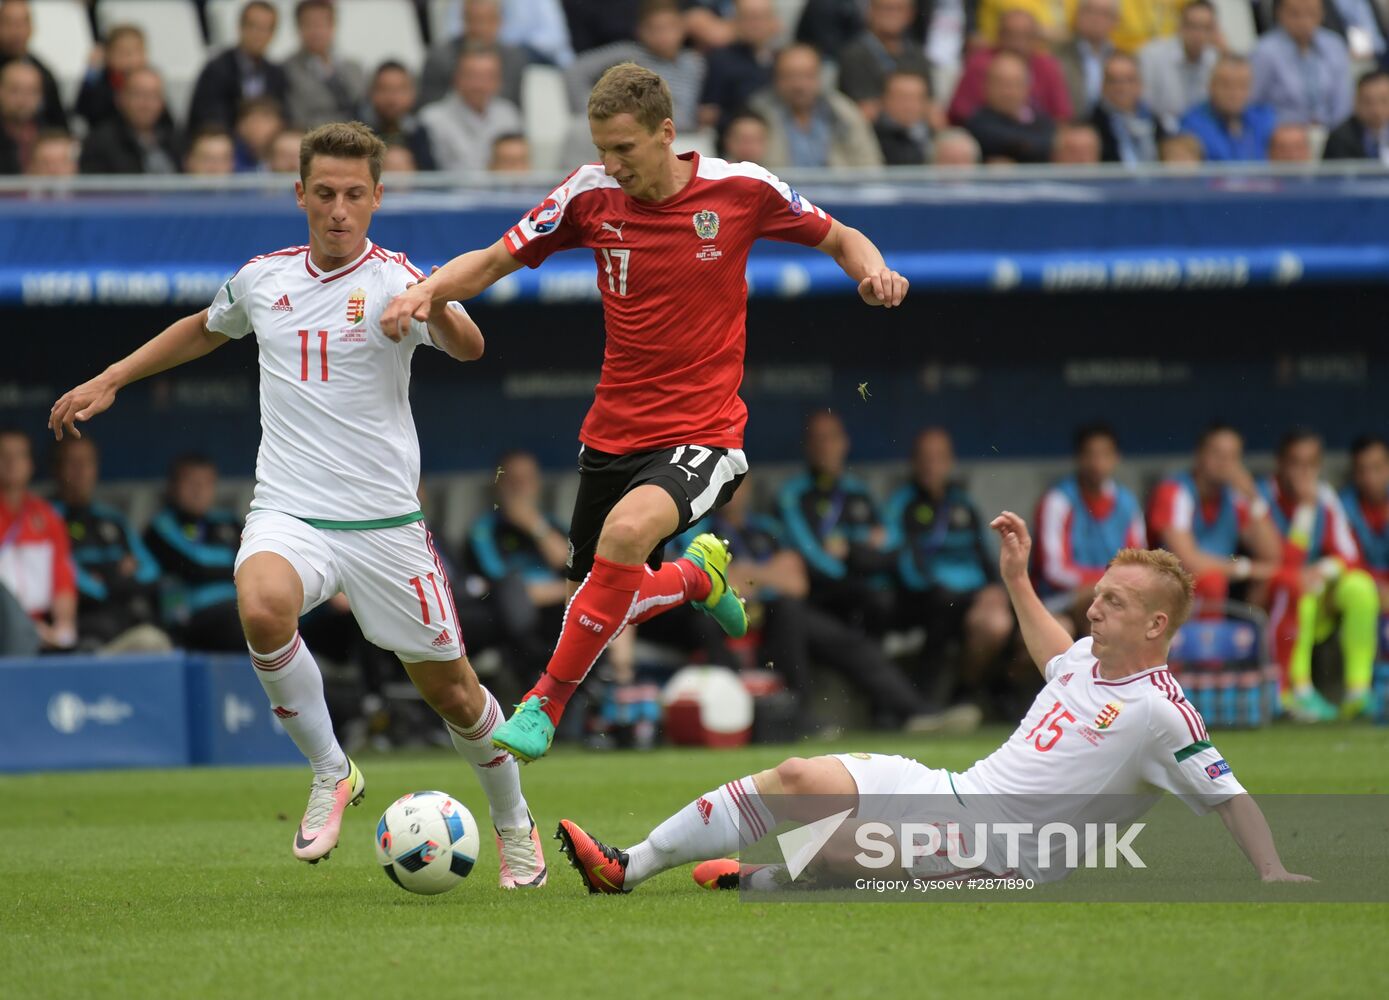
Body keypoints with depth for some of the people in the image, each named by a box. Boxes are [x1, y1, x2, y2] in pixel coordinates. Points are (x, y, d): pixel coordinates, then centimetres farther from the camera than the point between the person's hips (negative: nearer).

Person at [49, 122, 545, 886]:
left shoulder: (393, 281, -7)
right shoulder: (264, 278, 6)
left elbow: (468, 348, -26)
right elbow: (205, 329, 29)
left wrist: (438, 310, -48)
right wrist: (109, 381, 26)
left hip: (383, 521, -2)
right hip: (287, 511, 2)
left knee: (451, 691, 4)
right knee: (262, 608, -32)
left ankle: (515, 826, 32)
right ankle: (329, 774, -11)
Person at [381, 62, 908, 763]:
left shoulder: (740, 189, -8)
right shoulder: (590, 195, -2)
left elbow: (838, 238, 7)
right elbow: (496, 260, 6)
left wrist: (873, 272, -15)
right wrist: (427, 290, -13)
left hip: (702, 435, -4)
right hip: (613, 434, 4)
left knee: (626, 531, -33)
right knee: (602, 603, 9)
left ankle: (547, 701, -18)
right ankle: (698, 575, 43)